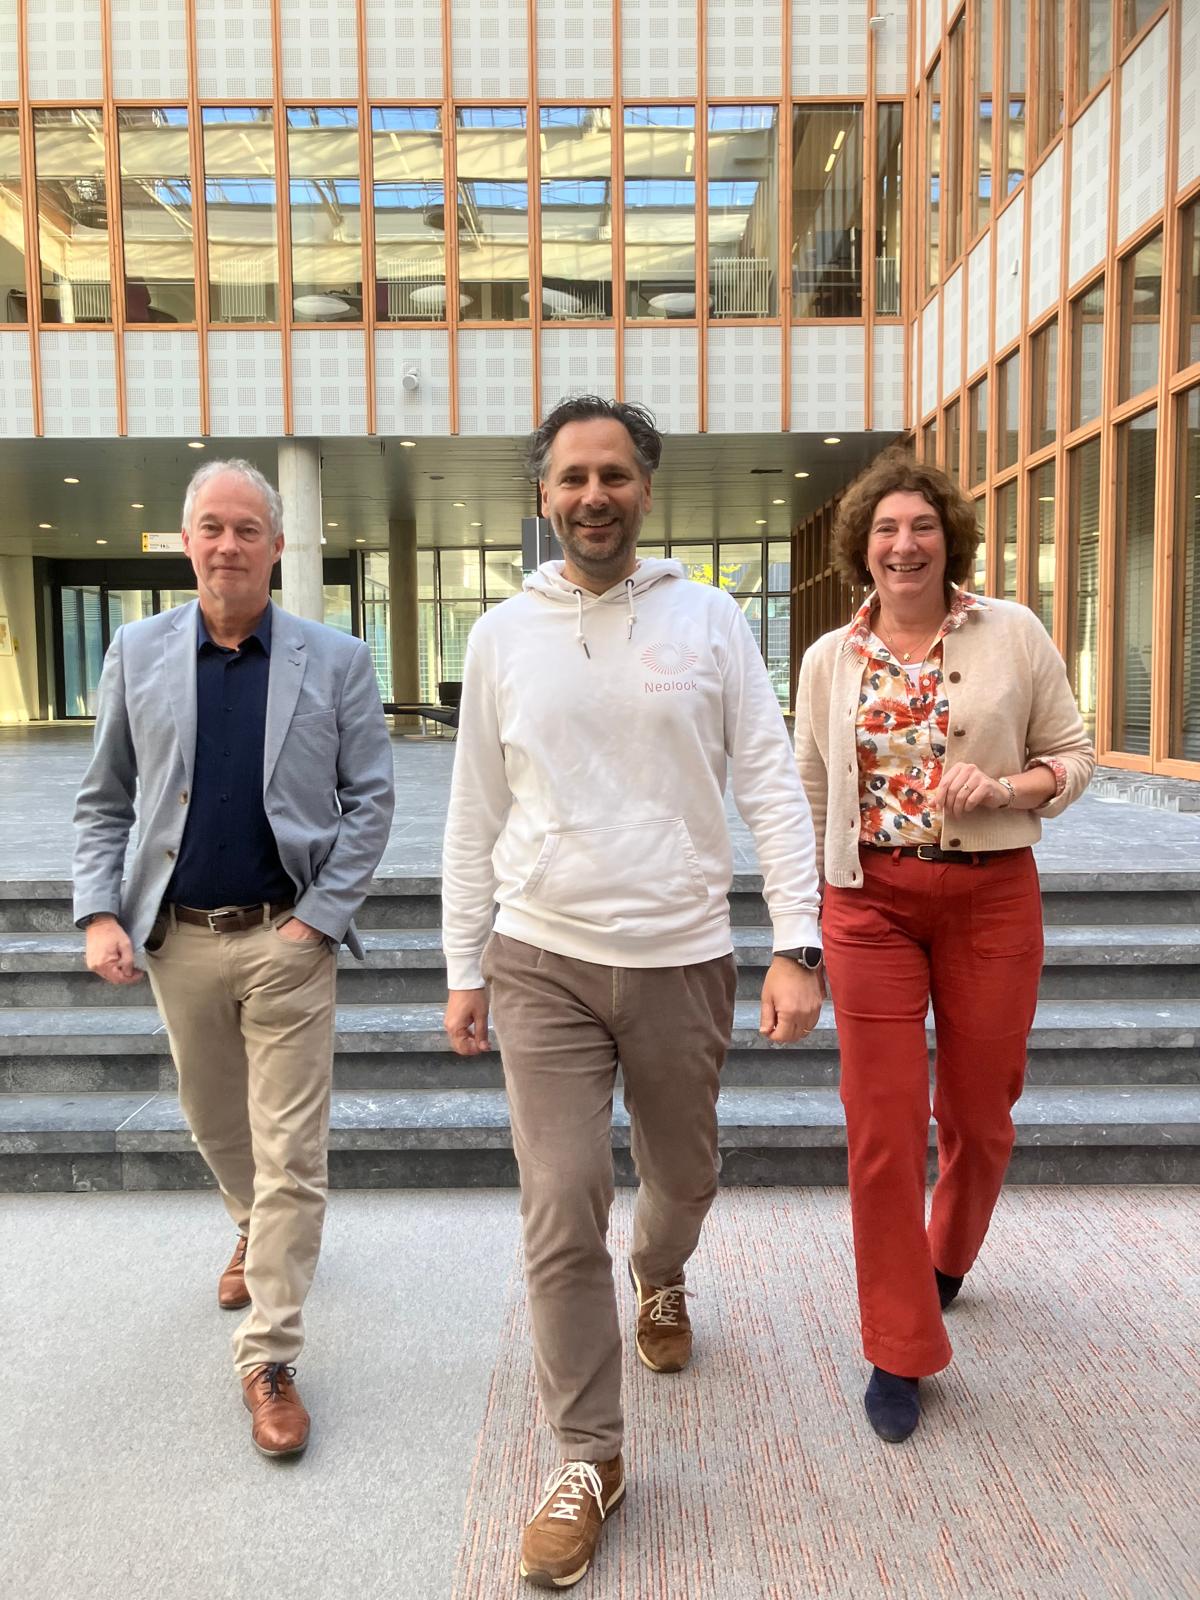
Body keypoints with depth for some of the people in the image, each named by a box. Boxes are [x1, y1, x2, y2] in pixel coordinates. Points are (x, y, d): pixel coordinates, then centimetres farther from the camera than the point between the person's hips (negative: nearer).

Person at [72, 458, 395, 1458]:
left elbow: (370, 799, -4)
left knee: (291, 1156, 0)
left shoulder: (337, 661, -4)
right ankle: (256, 1232, 52)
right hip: (178, 939, 3)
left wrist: (321, 916, -11)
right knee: (215, 1126, 22)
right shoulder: (137, 653, 3)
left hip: (287, 938, -3)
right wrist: (101, 913, -4)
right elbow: (104, 801, 7)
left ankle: (269, 1359, 15)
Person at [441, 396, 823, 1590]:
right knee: (561, 1214, -1)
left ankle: (659, 1279, 55)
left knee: (682, 1174, 19)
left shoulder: (708, 618, -2)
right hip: (544, 965, 0)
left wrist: (797, 945, -12)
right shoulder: (503, 635, 2)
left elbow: (770, 786, -4)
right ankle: (587, 1460, 18)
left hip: (682, 959, 0)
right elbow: (476, 817, 6)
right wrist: (463, 967, 6)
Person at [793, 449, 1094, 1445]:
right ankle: (901, 1349, 17)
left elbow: (1073, 756, 4)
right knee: (883, 1125, 0)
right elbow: (809, 788, 10)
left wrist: (1003, 786, -16)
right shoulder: (830, 659, 4)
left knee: (978, 1112, 15)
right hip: (872, 900, 0)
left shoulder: (1015, 634, -1)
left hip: (992, 894, 0)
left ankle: (949, 1254, 48)